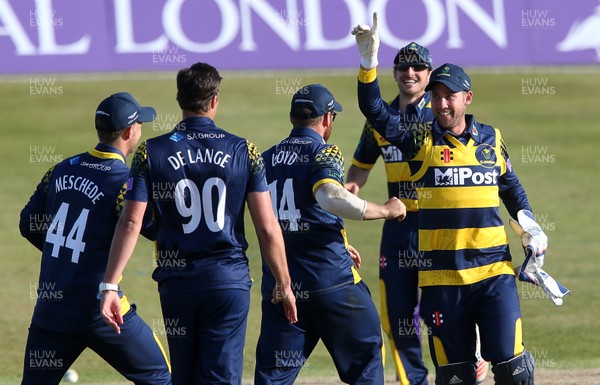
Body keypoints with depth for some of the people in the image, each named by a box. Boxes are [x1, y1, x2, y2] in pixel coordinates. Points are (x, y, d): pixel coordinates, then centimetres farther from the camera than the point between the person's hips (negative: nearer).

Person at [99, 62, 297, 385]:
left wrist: (110, 286, -6)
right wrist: (284, 285, 8)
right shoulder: (244, 152, -1)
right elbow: (267, 228, -2)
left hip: (177, 282, 1)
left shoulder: (151, 152, 0)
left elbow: (131, 223, -6)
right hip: (229, 282, -1)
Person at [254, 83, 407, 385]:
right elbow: (330, 197, -27)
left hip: (279, 280, 5)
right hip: (329, 280, -5)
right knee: (366, 351, 12)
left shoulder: (267, 158, 14)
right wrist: (383, 211, -16)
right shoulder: (323, 152, -6)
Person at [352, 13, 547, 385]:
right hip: (442, 276, -1)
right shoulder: (422, 141, 3)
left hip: (494, 270, 1)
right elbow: (375, 110, -8)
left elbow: (512, 191, 22)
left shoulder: (491, 139, 10)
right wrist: (368, 59, -20)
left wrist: (532, 229, 6)